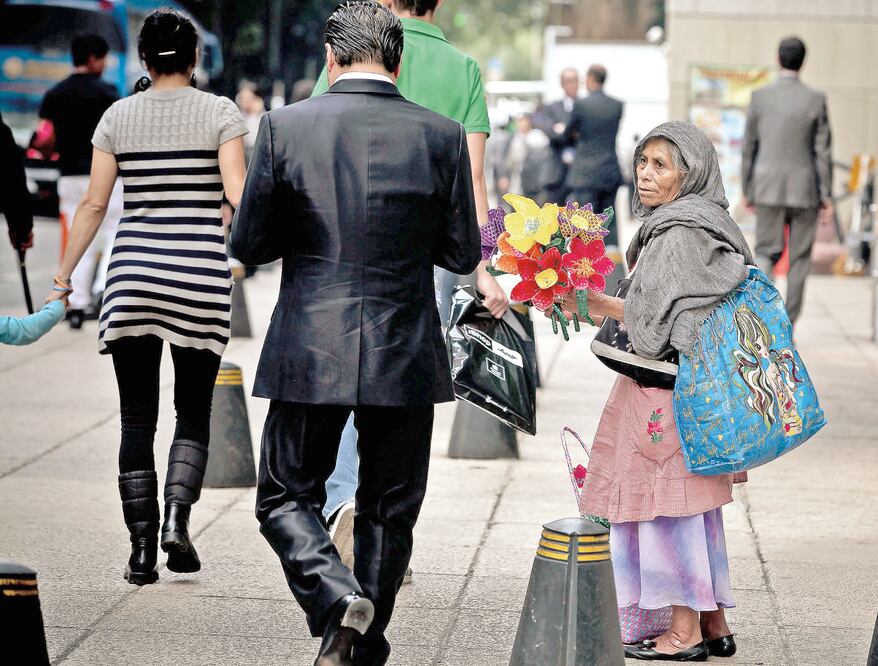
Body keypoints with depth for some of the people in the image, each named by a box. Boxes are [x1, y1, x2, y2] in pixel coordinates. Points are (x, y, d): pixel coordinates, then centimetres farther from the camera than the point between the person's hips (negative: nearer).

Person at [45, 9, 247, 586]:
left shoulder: (118, 117, 6)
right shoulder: (220, 112, 0)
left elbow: (93, 204, 5)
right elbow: (237, 192, -11)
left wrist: (63, 277, 11)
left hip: (132, 277, 1)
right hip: (201, 276, -1)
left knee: (138, 418, 7)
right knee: (194, 412, 10)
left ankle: (142, 549, 1)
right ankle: (177, 518, -13)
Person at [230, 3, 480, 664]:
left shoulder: (284, 126, -7)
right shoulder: (442, 136, -4)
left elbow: (248, 243, -3)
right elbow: (463, 254, 1)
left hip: (310, 357, -1)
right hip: (406, 360, 1)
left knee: (286, 497, 12)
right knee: (388, 510, 15)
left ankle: (336, 596, -12)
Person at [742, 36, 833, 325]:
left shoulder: (760, 96, -3)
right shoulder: (816, 99, -6)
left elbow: (749, 147, 1)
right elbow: (823, 151, -5)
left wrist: (747, 190, 11)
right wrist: (827, 197, 0)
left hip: (768, 189, 1)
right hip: (804, 190, -1)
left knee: (766, 252, 10)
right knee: (799, 258, 10)